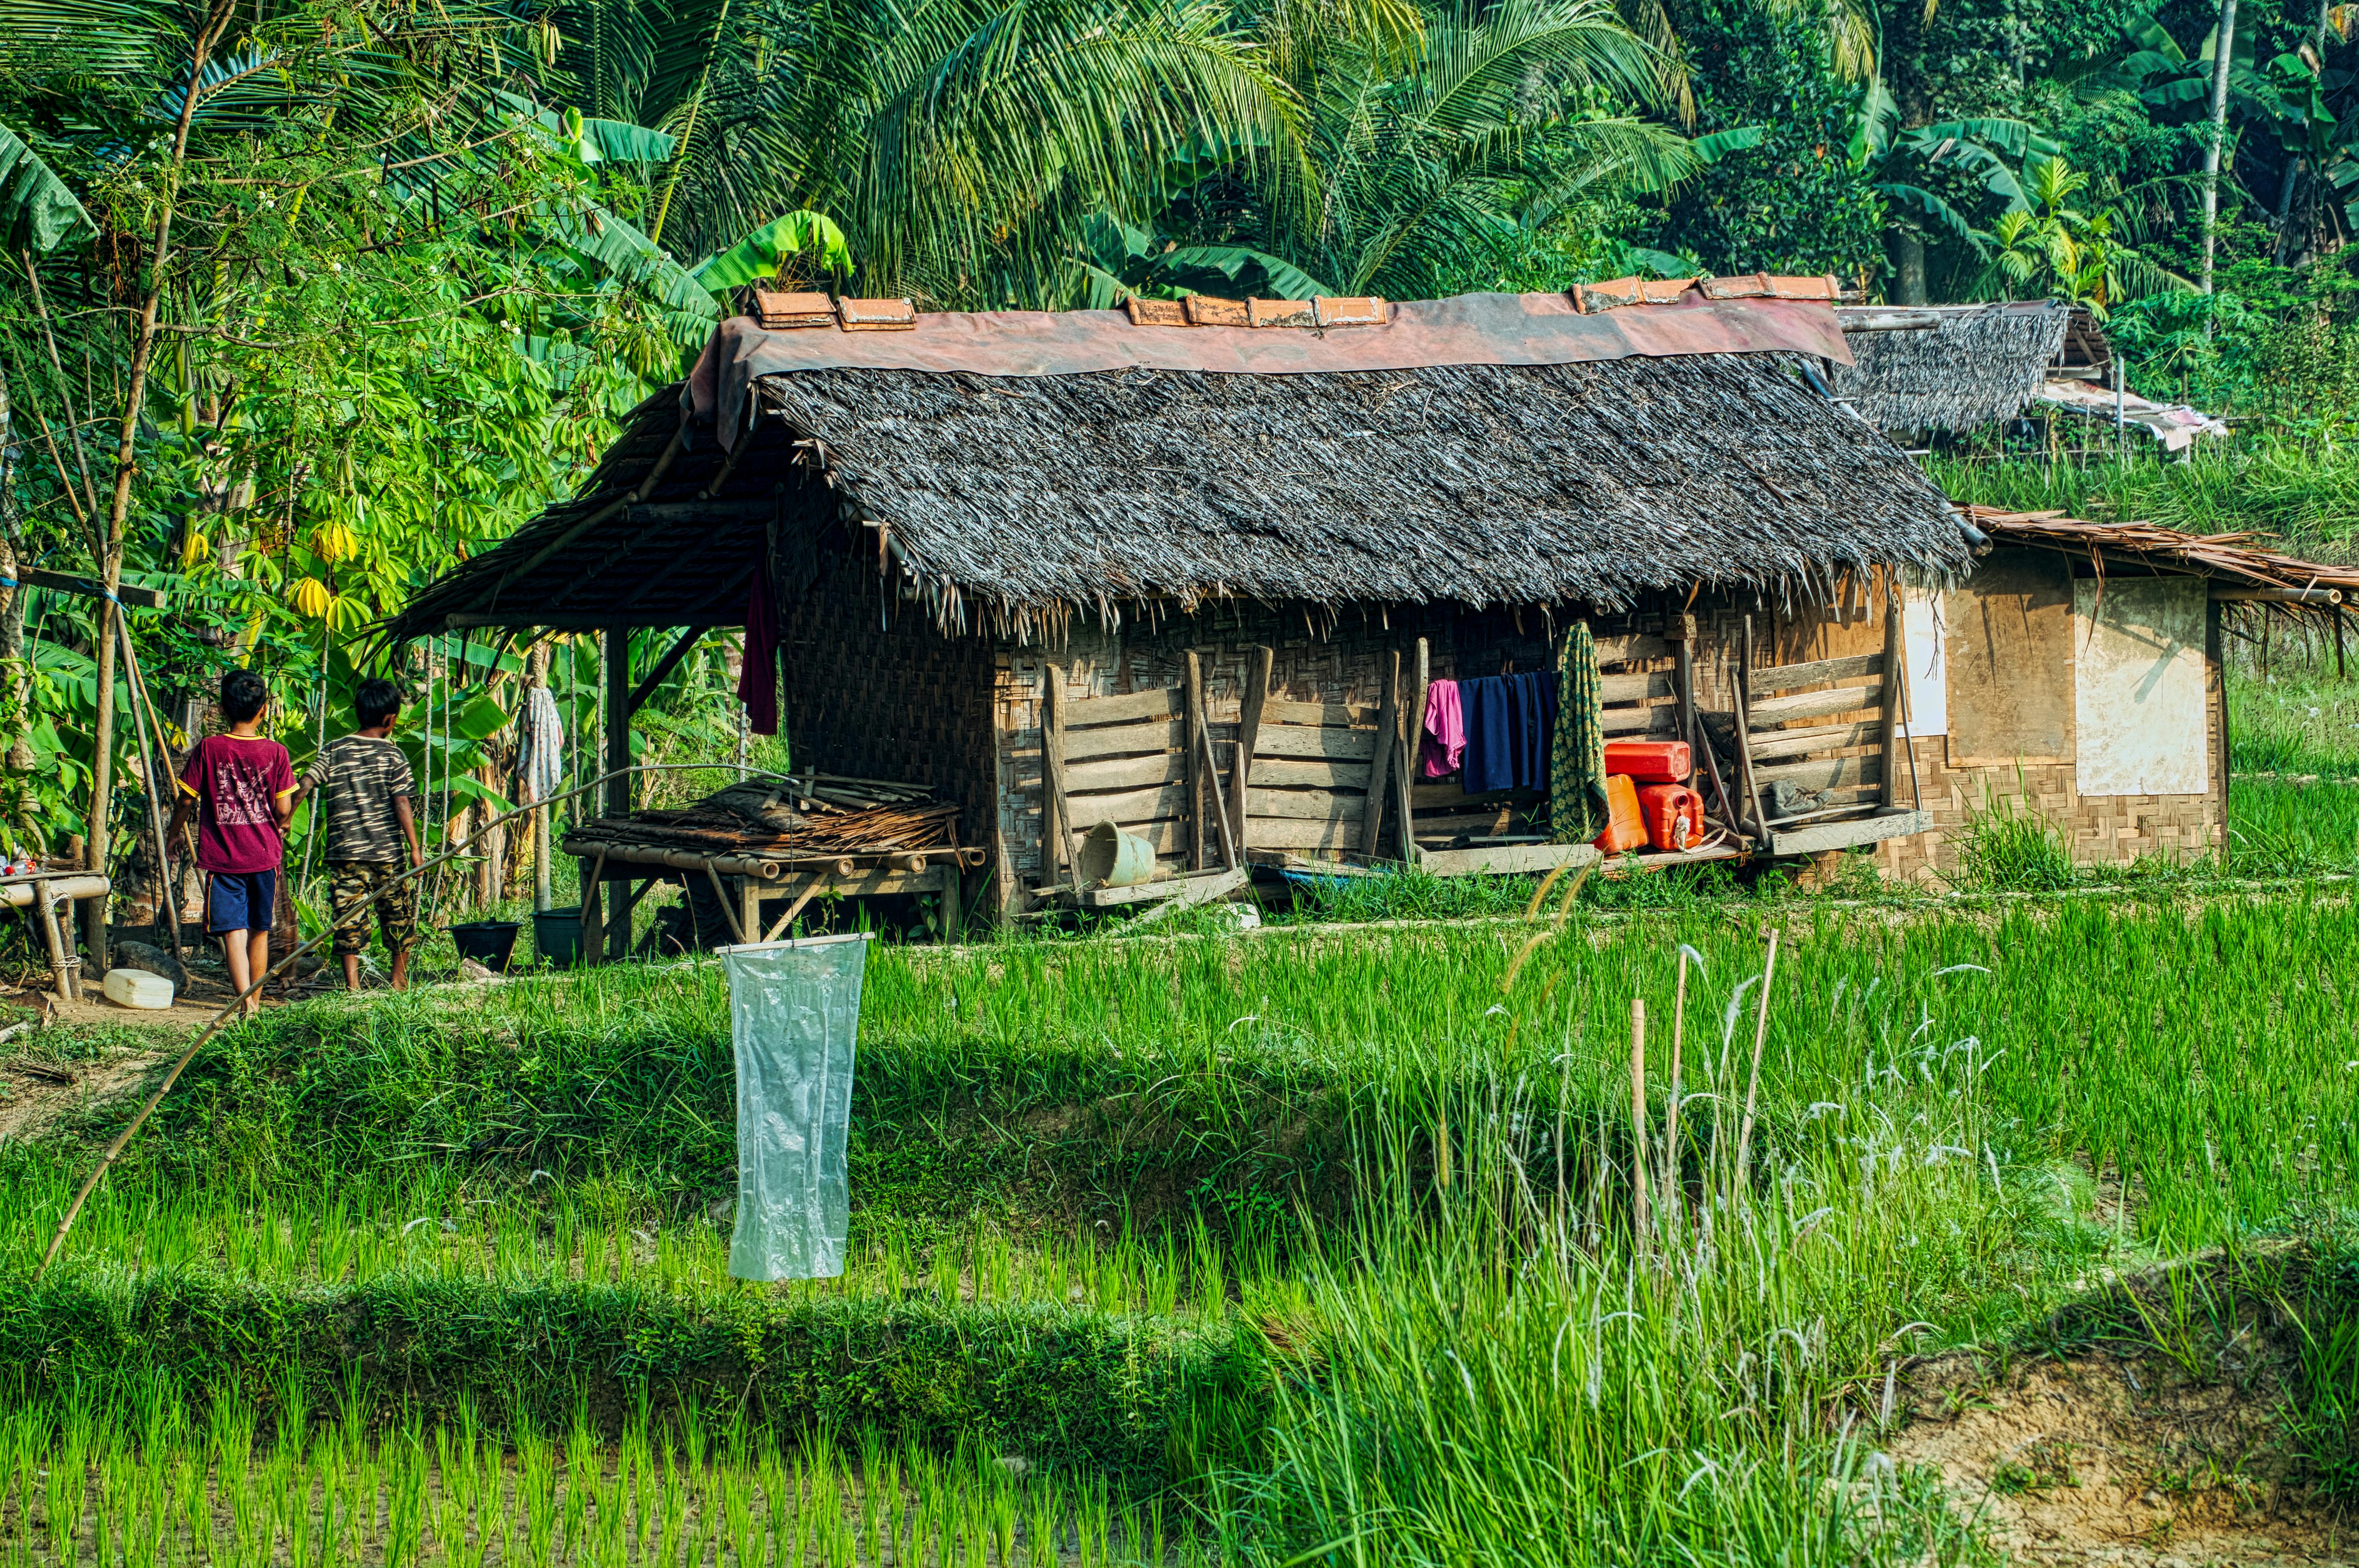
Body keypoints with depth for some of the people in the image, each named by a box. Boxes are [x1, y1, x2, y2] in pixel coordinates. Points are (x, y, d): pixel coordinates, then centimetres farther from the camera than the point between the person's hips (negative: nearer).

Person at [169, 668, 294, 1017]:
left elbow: (186, 800, -2)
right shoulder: (275, 753, -5)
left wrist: (174, 835, 16)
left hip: (222, 857, -2)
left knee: (233, 931, -6)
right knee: (260, 931, 17)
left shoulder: (208, 749, -7)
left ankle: (246, 1002, -23)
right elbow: (284, 808, -4)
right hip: (265, 856, 2)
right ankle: (256, 1001, 28)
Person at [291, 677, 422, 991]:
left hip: (344, 851, 1)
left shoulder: (334, 751, 2)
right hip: (388, 850, -1)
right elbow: (402, 804, -9)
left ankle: (353, 987, -2)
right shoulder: (392, 756, -4)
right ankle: (399, 984, 24)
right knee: (399, 918, 15)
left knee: (349, 921, 3)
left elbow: (304, 786, -5)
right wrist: (415, 849, -8)